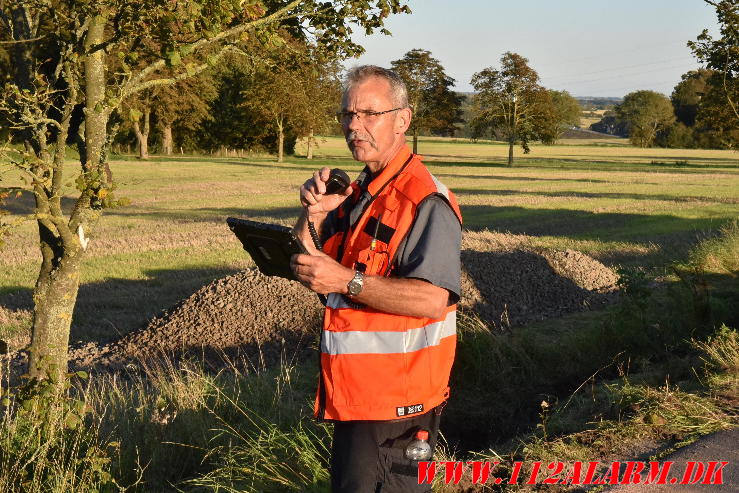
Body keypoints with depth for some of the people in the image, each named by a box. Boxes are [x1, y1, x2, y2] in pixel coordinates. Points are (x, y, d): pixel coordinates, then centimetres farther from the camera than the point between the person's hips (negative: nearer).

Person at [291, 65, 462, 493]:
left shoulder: (425, 199, -16)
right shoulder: (357, 194, 14)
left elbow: (433, 298, -27)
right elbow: (305, 265, 13)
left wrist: (347, 281, -30)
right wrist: (314, 214, -4)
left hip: (393, 401, -10)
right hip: (352, 393, 10)